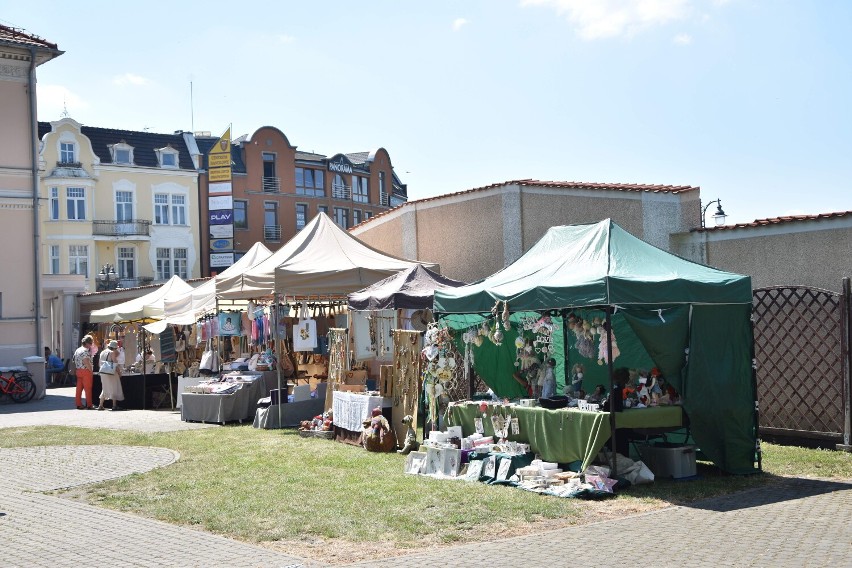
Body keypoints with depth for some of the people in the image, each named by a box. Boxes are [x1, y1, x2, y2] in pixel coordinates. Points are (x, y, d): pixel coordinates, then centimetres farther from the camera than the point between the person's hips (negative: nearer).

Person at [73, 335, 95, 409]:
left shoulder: (77, 350, 14)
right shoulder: (86, 351, -15)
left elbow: (74, 361, 14)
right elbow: (86, 362, -21)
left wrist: (76, 369, 16)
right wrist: (91, 370, -12)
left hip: (78, 371, 8)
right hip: (86, 371, -8)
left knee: (79, 388, 9)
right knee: (88, 389, -2)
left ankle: (79, 404, 11)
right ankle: (89, 405, 2)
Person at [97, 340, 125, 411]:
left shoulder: (102, 352, 11)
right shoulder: (112, 353, -11)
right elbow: (115, 364, -14)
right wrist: (119, 372, -7)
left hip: (103, 373, 7)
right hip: (111, 373, -7)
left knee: (105, 389, 16)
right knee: (114, 388, 2)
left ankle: (101, 405, 12)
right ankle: (114, 405, 1)